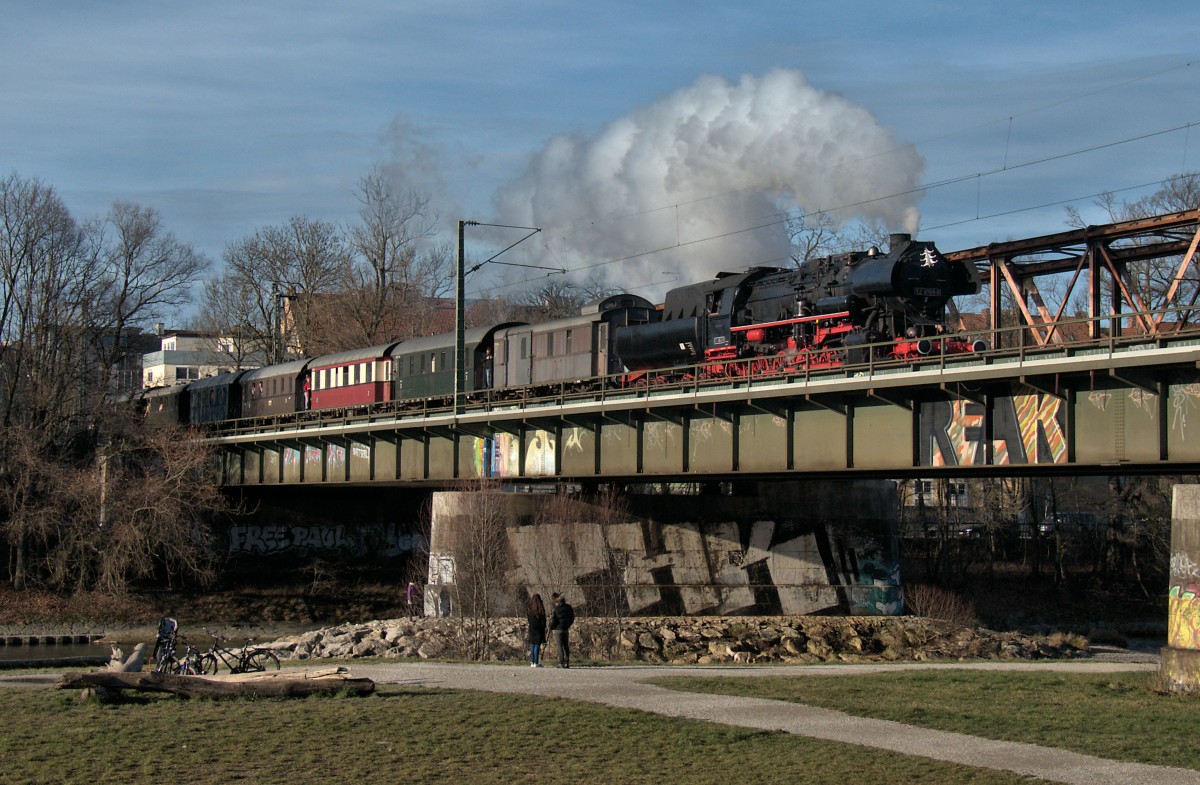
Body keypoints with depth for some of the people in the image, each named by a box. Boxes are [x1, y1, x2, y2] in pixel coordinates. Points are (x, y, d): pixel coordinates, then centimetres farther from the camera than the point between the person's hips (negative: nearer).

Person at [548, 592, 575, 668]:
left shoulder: (554, 609, -14)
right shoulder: (568, 607, 1)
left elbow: (553, 620, -12)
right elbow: (572, 618, 8)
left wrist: (551, 628, 4)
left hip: (558, 629, -5)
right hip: (566, 629, 5)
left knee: (560, 646, -1)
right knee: (566, 646, 13)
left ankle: (561, 663, -4)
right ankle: (567, 663, 14)